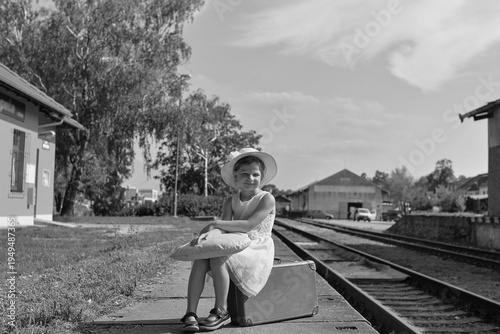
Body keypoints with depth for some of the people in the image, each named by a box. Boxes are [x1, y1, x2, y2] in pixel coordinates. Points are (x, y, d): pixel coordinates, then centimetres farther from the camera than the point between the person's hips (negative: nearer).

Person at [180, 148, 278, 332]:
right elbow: (224, 229, -1)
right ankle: (190, 314, -21)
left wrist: (215, 224, -19)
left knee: (218, 259, -30)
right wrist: (206, 234, -24)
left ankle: (221, 311, -12)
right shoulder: (230, 202, 12)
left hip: (257, 252, -6)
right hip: (235, 248, 6)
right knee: (200, 260, -21)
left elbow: (248, 225, -20)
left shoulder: (267, 199, -7)